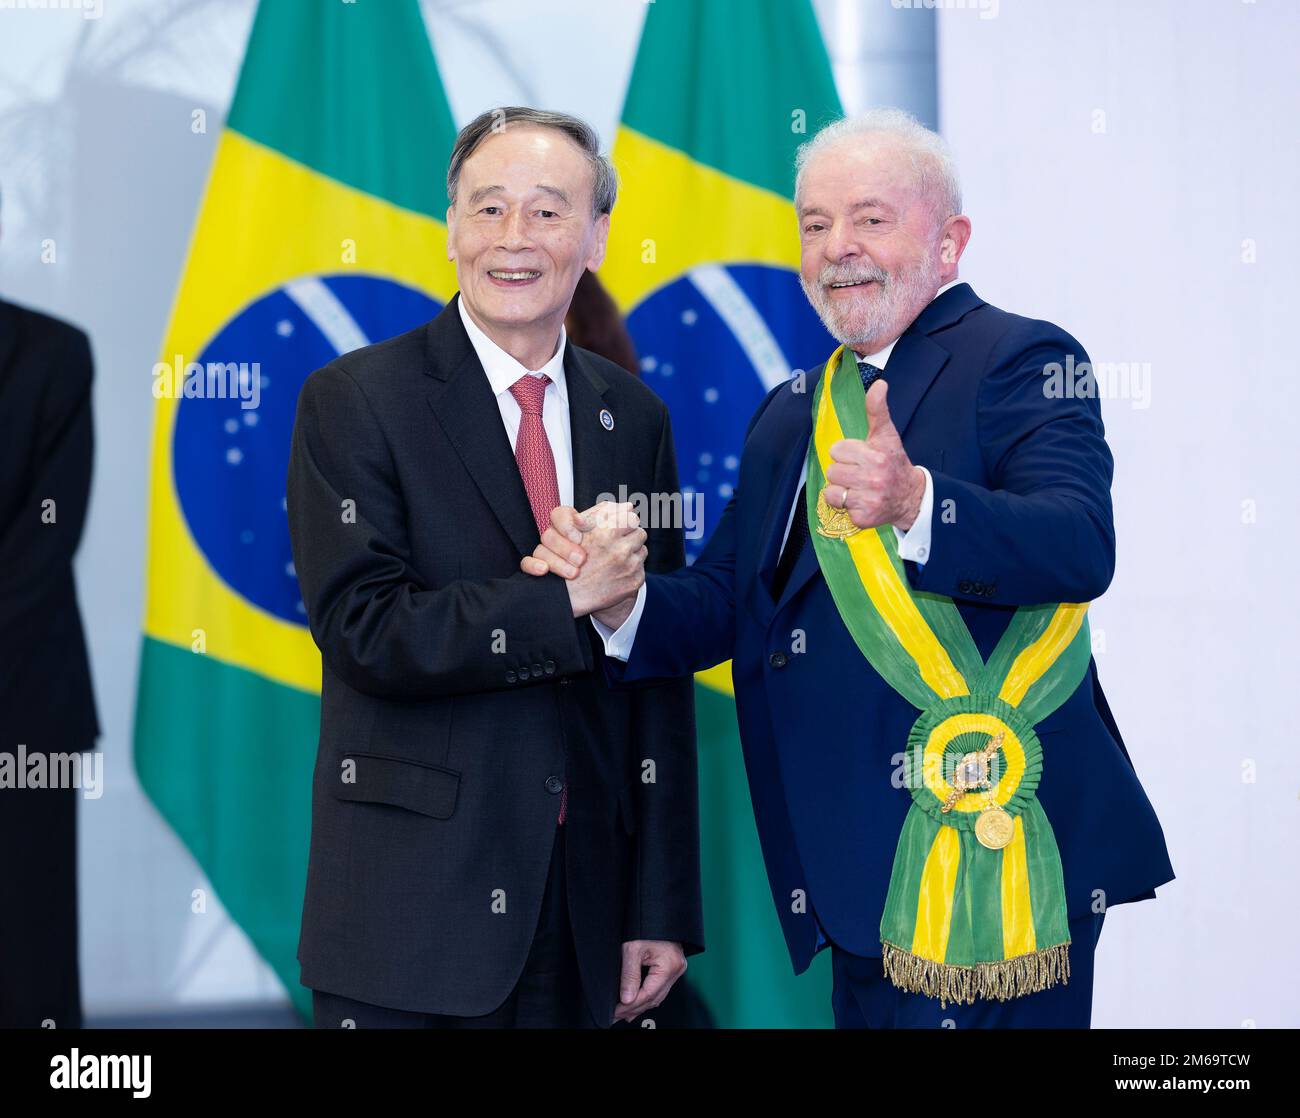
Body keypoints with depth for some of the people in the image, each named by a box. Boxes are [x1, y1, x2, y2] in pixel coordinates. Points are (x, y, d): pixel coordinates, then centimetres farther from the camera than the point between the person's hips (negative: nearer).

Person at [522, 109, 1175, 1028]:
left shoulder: (1022, 360, -4)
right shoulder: (792, 415, 19)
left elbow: (1081, 548, -20)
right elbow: (729, 600, 15)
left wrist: (915, 503, -37)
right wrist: (619, 599, -7)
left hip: (990, 850, -7)